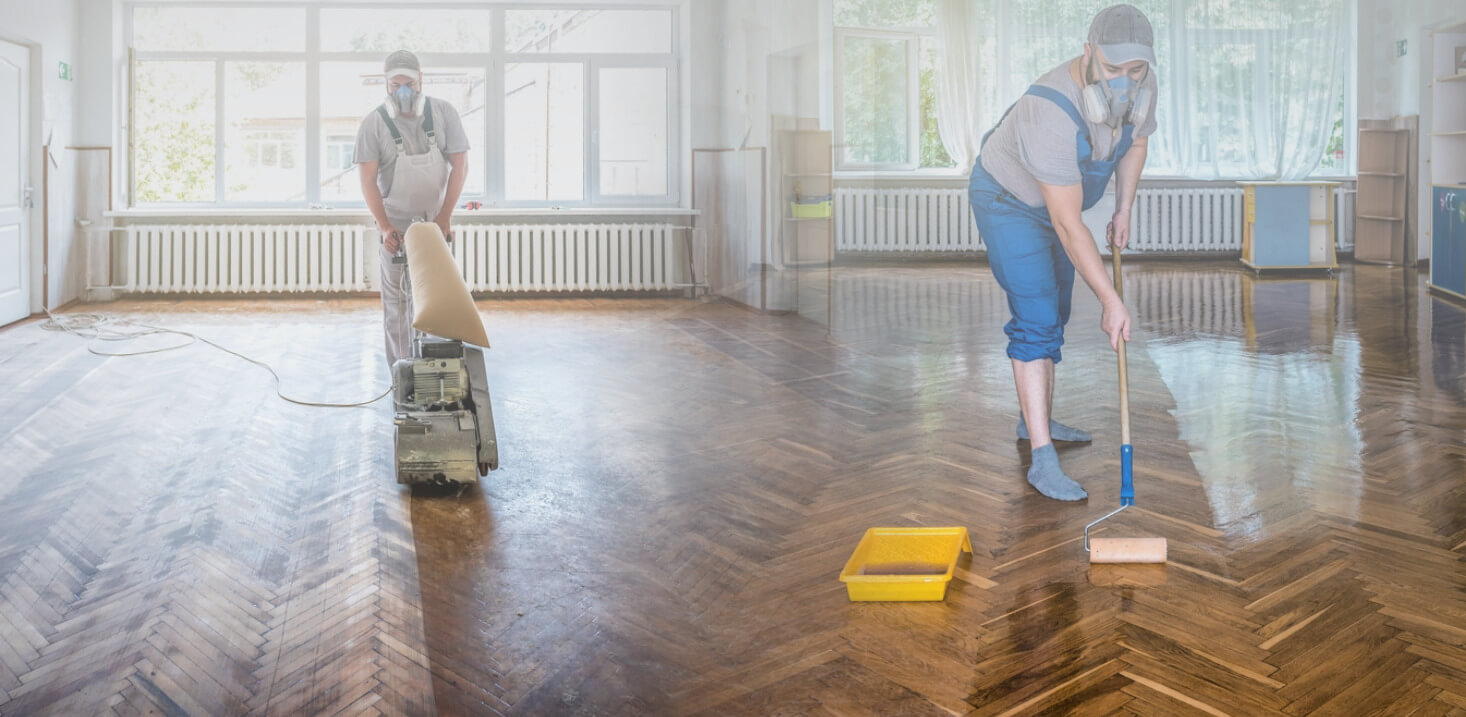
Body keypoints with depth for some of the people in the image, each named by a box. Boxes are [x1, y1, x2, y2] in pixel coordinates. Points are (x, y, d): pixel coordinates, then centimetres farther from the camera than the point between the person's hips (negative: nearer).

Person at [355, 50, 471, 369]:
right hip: (395, 221, -1)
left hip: (437, 218, 1)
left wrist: (444, 217, -14)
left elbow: (460, 165, -8)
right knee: (397, 296, 0)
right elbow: (367, 180, -13)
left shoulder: (443, 112, -8)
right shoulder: (373, 124, -12)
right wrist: (384, 226, -24)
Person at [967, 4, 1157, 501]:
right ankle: (1042, 459, -16)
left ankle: (1035, 420, 36)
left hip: (1055, 200, 8)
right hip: (1007, 201, -8)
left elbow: (1136, 142, 9)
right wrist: (1111, 301, -34)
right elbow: (1069, 225, -37)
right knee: (1036, 320, -17)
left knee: (1054, 315, 18)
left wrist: (1123, 211, 5)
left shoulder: (1141, 87, -17)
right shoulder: (1053, 113, -40)